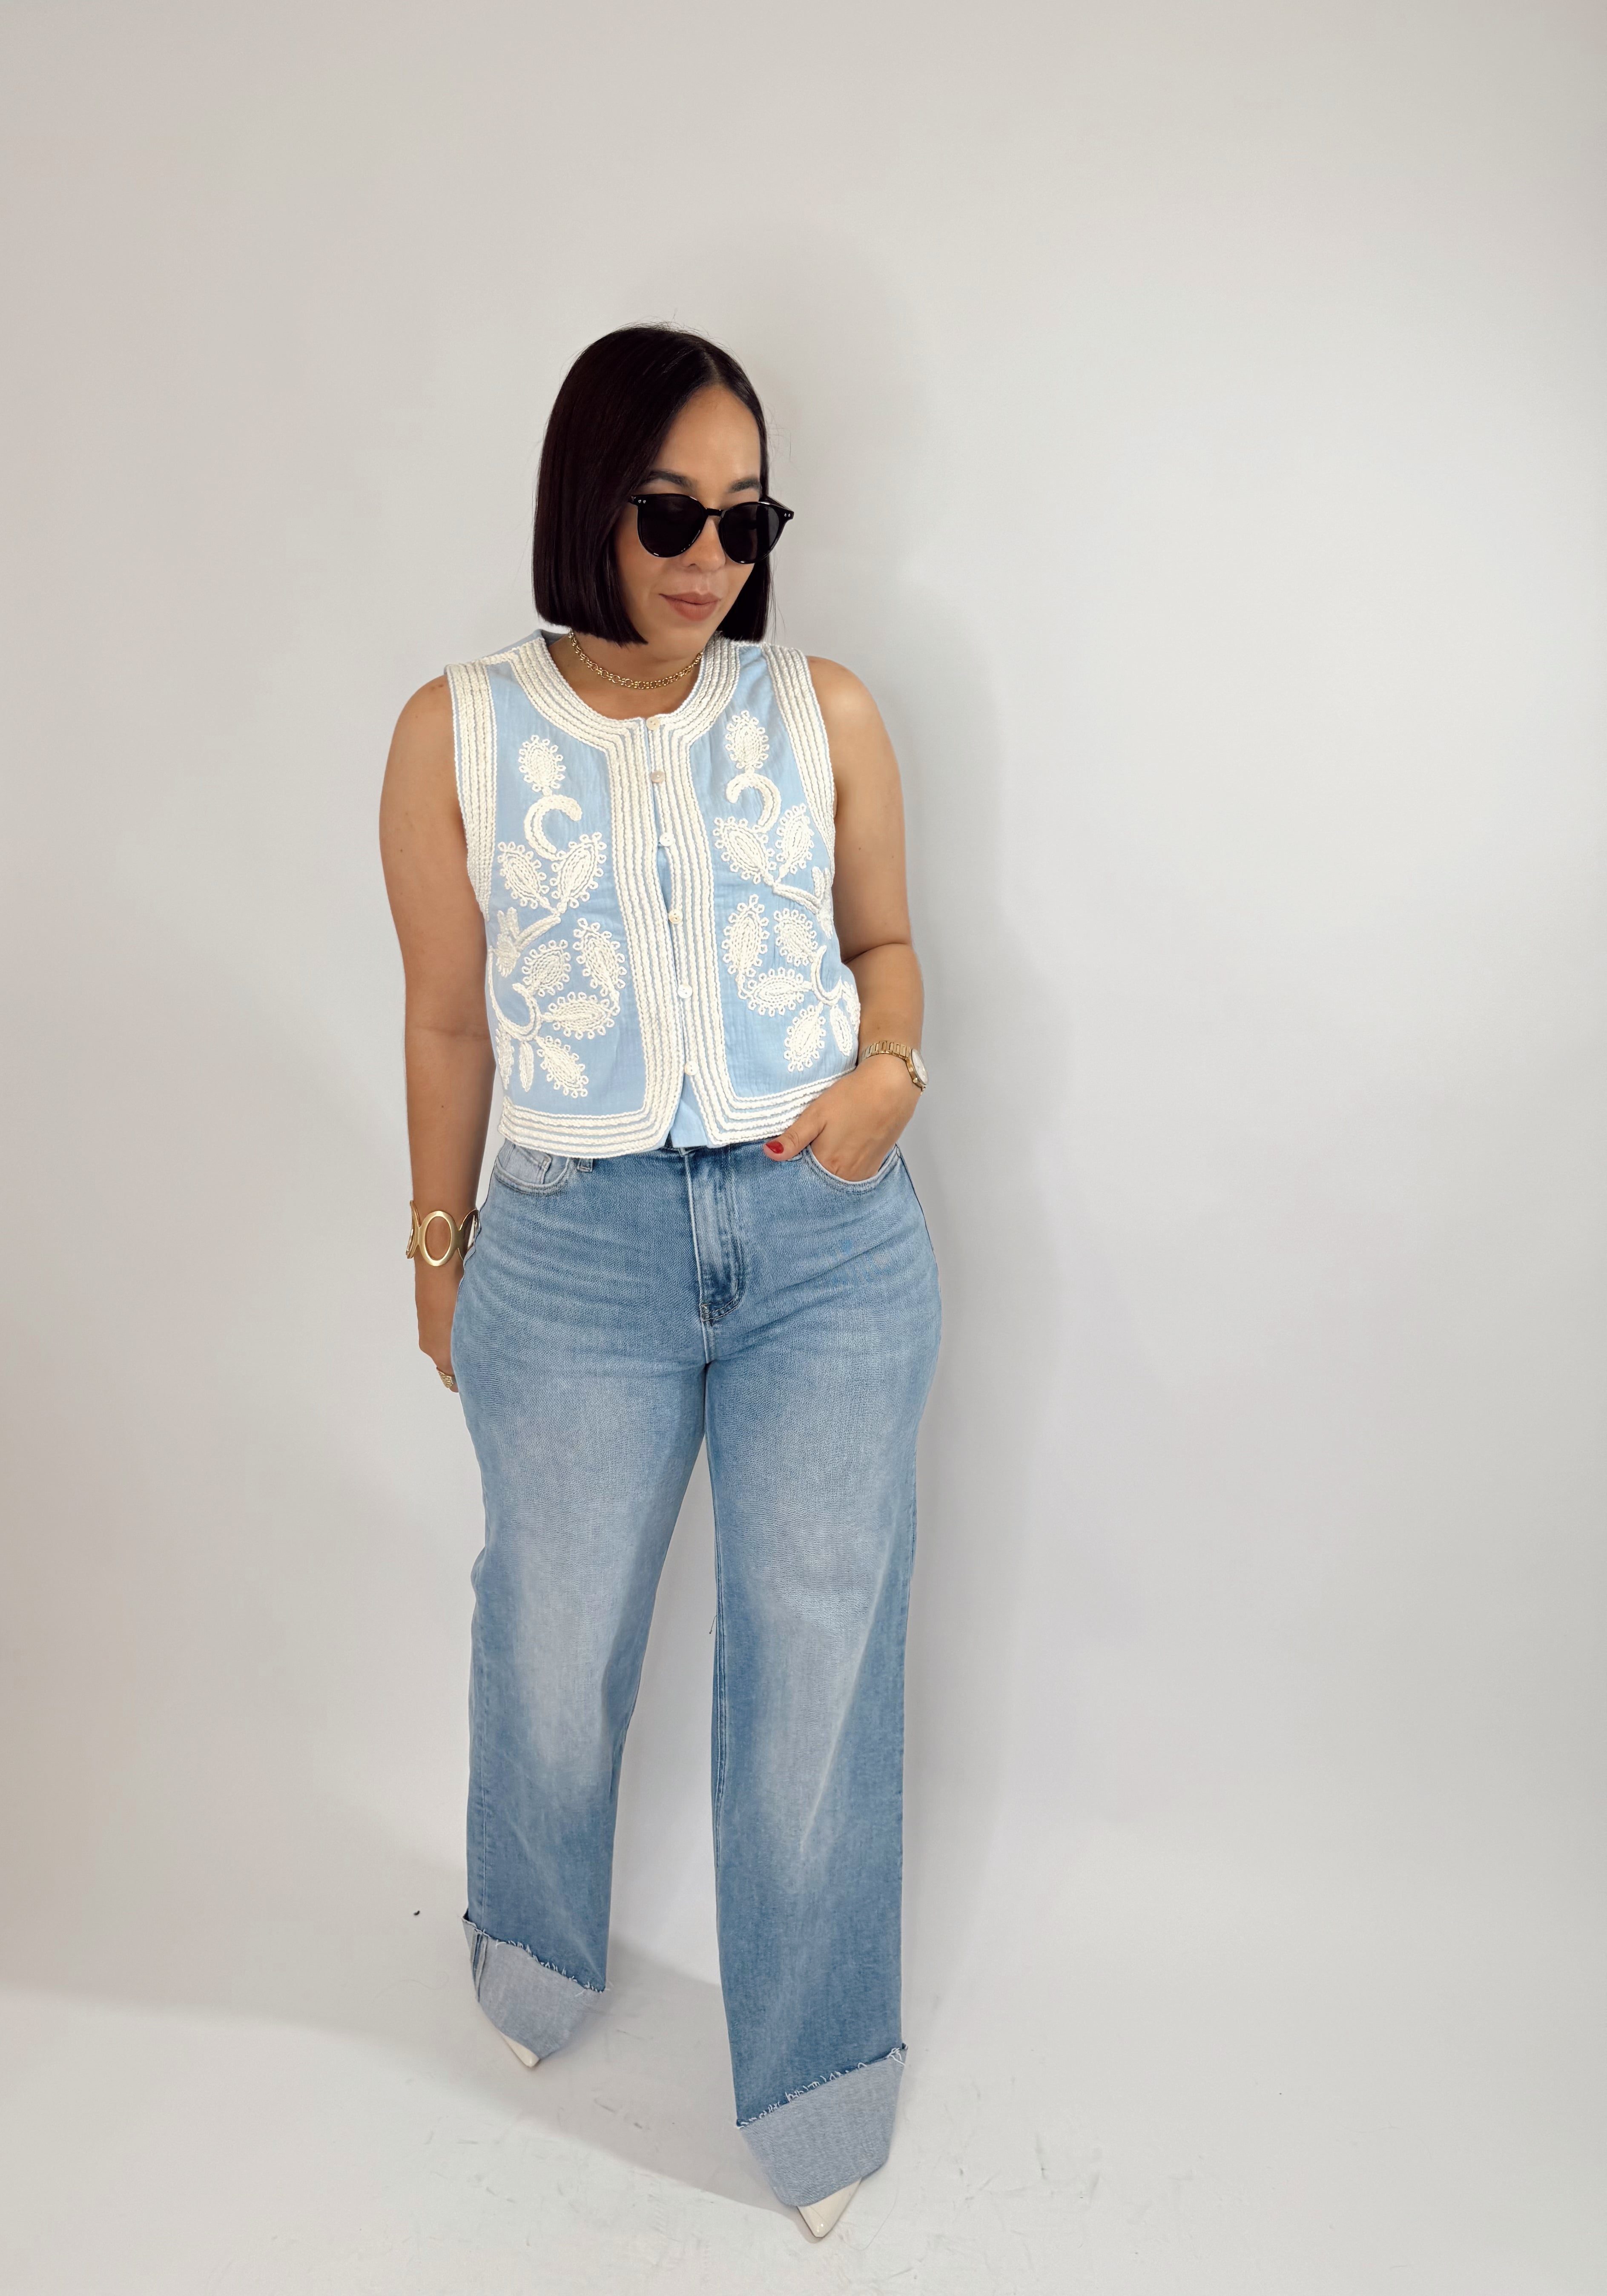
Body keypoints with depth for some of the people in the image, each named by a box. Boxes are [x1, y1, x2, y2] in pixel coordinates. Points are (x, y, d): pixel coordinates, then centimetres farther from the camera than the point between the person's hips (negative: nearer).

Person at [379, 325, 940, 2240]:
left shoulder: (825, 713, 0)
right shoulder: (456, 736, -2)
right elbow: (451, 1019, 5)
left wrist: (889, 1067, -9)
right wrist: (440, 1251, 11)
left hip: (829, 1238, 1)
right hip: (576, 1250, 0)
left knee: (821, 1654, 10)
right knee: (556, 1648, 18)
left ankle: (815, 2083, 35)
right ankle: (538, 1950, 53)